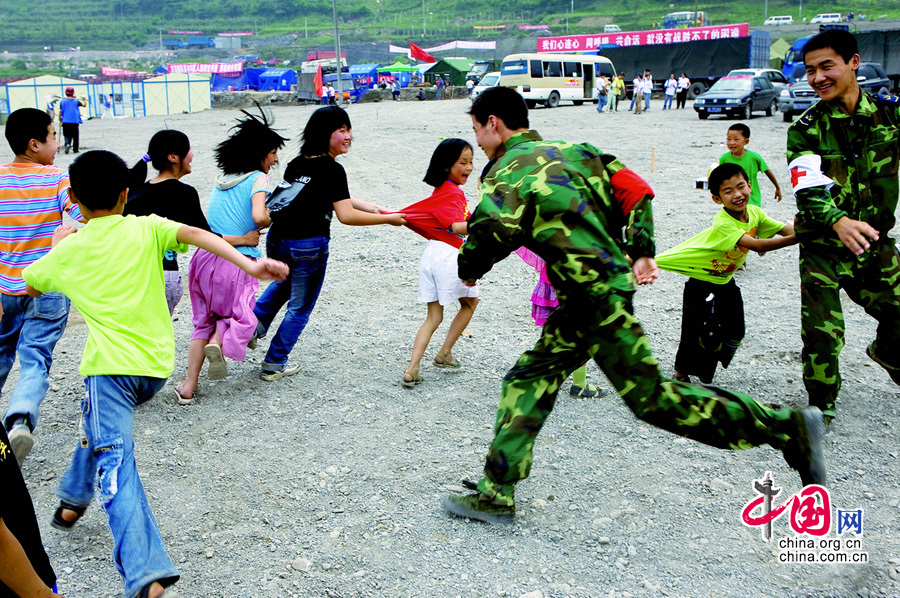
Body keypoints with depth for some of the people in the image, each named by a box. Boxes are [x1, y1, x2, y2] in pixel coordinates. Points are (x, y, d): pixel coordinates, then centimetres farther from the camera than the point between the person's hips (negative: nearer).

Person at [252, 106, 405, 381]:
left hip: (277, 240, 7)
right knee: (300, 307, 12)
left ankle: (256, 320, 24)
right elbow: (346, 215, -20)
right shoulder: (332, 169, -15)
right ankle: (274, 365, 18)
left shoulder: (297, 163, 9)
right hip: (309, 247, -7)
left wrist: (373, 208, 10)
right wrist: (387, 219, -12)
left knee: (284, 283, 38)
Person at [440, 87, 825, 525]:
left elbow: (491, 231, -24)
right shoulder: (569, 151, 19)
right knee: (528, 377, 12)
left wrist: (468, 269, -3)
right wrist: (642, 253, 10)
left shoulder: (509, 168, -6)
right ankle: (496, 495, 16)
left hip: (597, 297, -10)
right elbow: (635, 190, 13)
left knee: (650, 396, -6)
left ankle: (788, 428, -2)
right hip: (584, 300, 10)